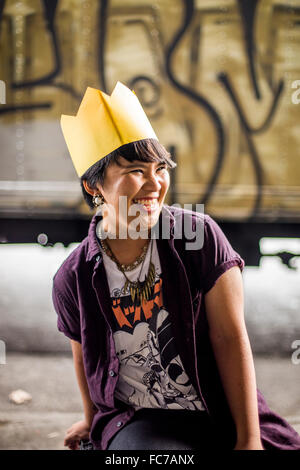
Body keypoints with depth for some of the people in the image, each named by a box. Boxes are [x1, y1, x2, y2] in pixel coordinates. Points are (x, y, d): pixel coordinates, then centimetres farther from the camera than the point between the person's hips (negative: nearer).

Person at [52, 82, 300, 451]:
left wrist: (249, 439, -11)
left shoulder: (201, 235, -8)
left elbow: (230, 337, -9)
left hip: (224, 417, 1)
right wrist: (92, 421, 28)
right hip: (139, 422, 0)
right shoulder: (72, 279, -5)